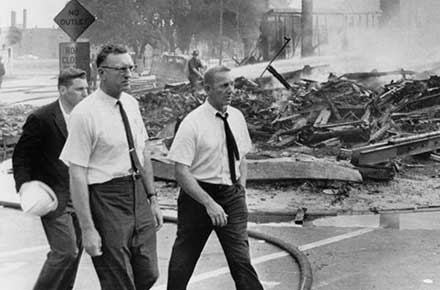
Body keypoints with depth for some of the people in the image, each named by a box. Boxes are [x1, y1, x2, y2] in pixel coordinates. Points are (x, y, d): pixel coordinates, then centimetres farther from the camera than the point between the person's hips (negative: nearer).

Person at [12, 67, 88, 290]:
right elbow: (21, 156, -6)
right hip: (53, 197, -6)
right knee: (65, 251, -11)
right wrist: (24, 183, -21)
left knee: (76, 250, 11)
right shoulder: (41, 119, -12)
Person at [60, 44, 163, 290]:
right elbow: (77, 175, -15)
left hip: (138, 194, 7)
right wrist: (88, 229, -17)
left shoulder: (131, 104, 6)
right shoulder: (85, 114, -15)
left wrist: (153, 199, 13)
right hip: (105, 198, -7)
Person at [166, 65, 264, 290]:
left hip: (232, 195, 4)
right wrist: (209, 203, -22)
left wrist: (241, 190, 4)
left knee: (241, 258, -3)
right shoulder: (192, 123, -13)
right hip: (198, 195, -3)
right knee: (183, 258, 9)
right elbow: (181, 172, -16)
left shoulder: (237, 117, 4)